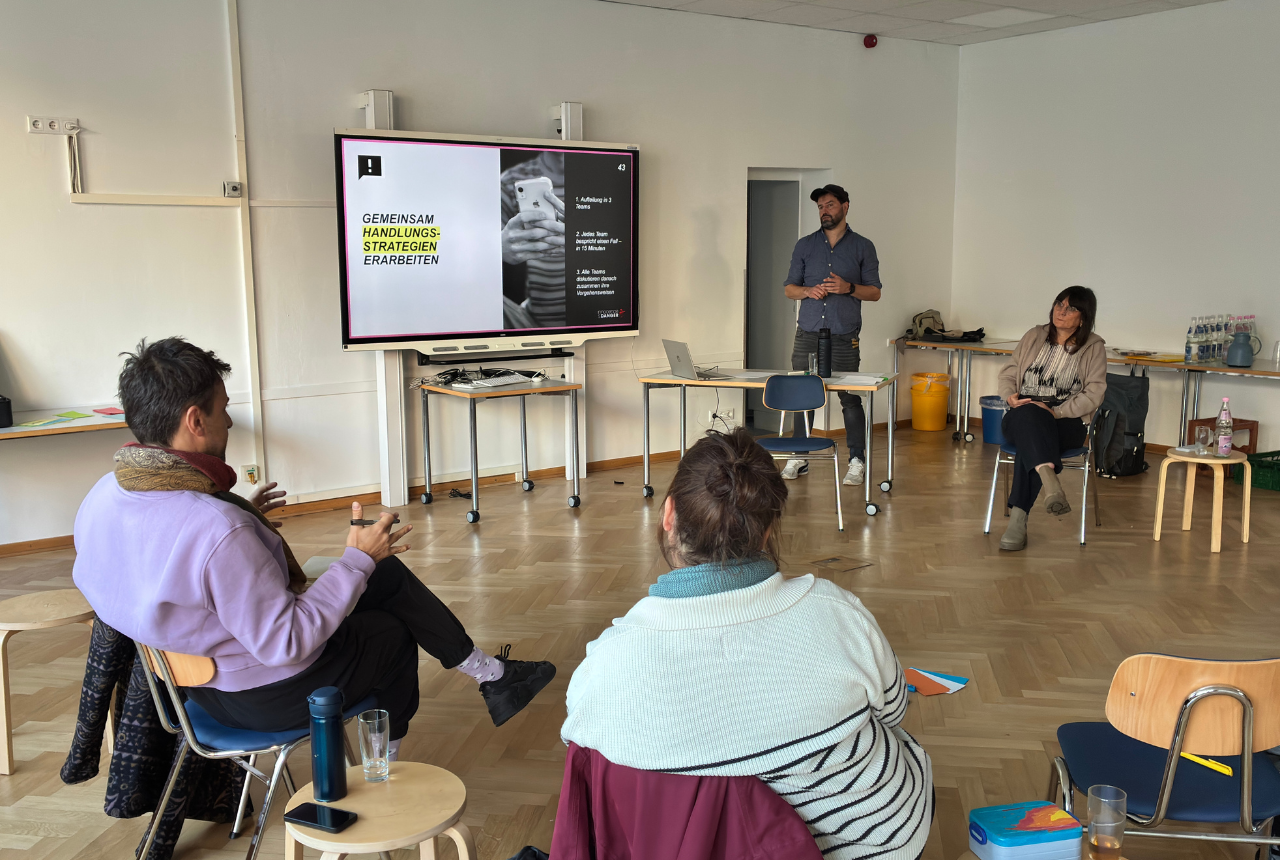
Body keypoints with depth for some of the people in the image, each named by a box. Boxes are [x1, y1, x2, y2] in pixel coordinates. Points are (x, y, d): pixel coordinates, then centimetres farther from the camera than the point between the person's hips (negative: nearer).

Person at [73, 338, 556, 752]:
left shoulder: (101, 499, -9)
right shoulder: (217, 530, -37)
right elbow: (287, 643, -31)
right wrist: (358, 560, -21)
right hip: (269, 696, -8)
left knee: (388, 575, 16)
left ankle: (489, 674, 28)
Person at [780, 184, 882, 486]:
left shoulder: (862, 247, 7)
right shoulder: (805, 245, 12)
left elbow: (875, 292, 6)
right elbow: (789, 288, 13)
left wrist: (848, 288, -13)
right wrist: (808, 291, -9)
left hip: (844, 337, -2)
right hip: (808, 334, 2)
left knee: (850, 399, -3)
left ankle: (856, 462, 4)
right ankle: (799, 458, 14)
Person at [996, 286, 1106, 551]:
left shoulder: (1094, 347, 8)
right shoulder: (1034, 336, 17)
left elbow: (1094, 393, -3)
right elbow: (1008, 373, 17)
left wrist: (1057, 412, -17)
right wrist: (1011, 396, -6)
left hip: (1067, 422, -2)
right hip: (1023, 418, 2)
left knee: (1029, 442, -37)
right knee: (1027, 415, -38)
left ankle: (1018, 518, -43)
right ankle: (1050, 481, -59)